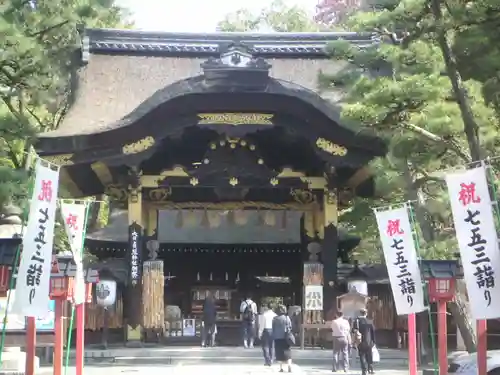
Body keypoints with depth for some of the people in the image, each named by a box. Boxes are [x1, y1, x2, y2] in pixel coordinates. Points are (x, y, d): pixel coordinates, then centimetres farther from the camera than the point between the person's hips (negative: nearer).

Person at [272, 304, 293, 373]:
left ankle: (281, 367, 6)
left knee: (279, 353, 7)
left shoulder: (275, 319, -3)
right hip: (285, 337, 0)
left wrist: (273, 337, 6)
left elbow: (273, 329, 0)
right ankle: (289, 366, -10)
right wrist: (289, 335, 9)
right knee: (287, 352, 4)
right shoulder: (287, 318, -3)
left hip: (277, 338, 0)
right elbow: (290, 328, -1)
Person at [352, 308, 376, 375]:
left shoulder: (357, 321, -4)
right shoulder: (369, 322, 0)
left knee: (362, 357, 2)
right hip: (369, 342, 2)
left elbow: (353, 330, -8)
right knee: (369, 356, 14)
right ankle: (370, 369, 10)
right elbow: (373, 331, 2)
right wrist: (373, 341, 7)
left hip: (361, 342, -2)